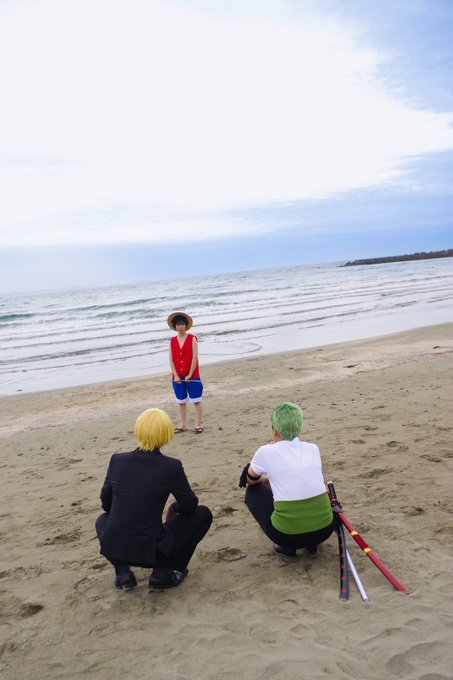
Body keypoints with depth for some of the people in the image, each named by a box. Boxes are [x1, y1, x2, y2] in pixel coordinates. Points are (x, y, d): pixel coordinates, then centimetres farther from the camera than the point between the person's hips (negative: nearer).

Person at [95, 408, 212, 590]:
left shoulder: (117, 460, -3)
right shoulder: (171, 466, -13)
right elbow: (190, 506, 1)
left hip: (113, 549, 4)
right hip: (151, 553, -3)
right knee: (203, 514, 14)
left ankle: (122, 571, 16)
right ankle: (164, 573, 9)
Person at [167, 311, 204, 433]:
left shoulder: (192, 339, -5)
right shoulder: (172, 341, 5)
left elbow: (195, 357, -10)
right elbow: (171, 359, 2)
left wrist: (190, 374, -13)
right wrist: (175, 375, -6)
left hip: (192, 376, -4)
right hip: (178, 377, 4)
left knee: (196, 400, 2)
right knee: (181, 401, 12)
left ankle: (198, 424, 10)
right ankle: (183, 424, 22)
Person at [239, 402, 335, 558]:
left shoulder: (266, 452, -3)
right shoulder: (313, 448, 7)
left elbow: (251, 481, 18)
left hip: (288, 534, -4)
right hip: (324, 530, 4)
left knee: (253, 491, 22)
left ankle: (286, 546, 13)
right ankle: (312, 544, 18)